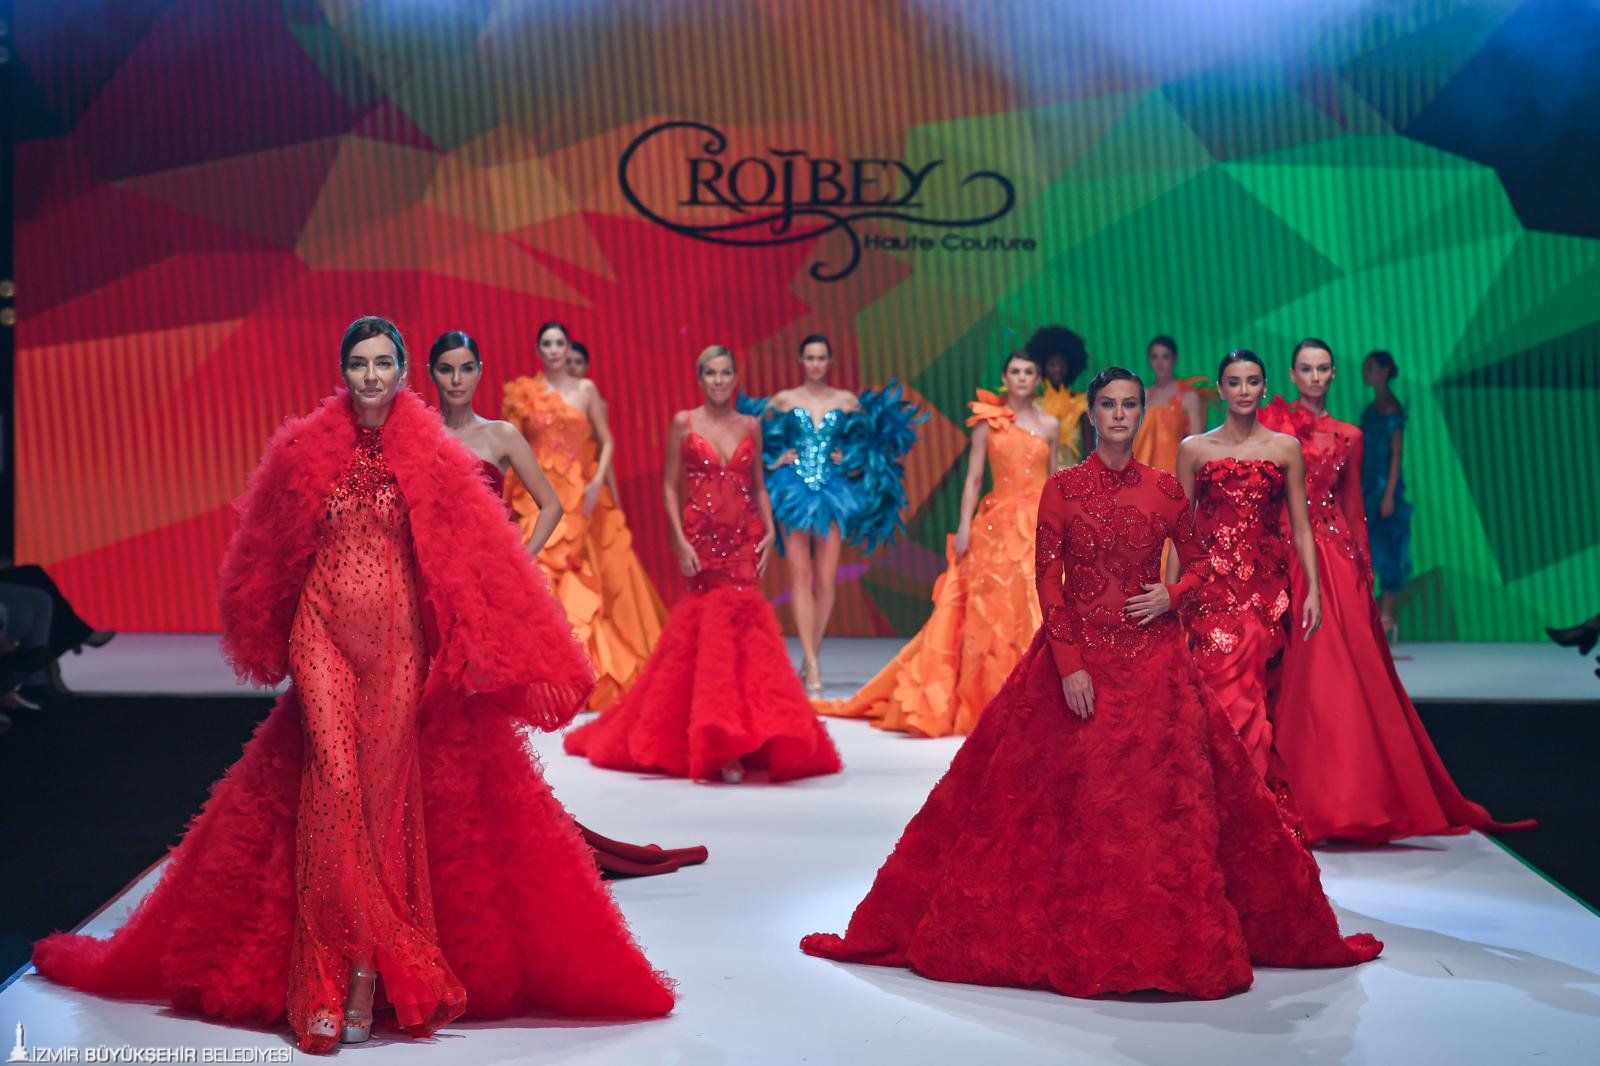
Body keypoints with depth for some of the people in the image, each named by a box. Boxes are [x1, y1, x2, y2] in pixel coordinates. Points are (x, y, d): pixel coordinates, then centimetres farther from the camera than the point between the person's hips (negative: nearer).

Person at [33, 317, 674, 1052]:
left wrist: (524, 657, -4)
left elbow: (481, 564, 0)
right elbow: (266, 561, 15)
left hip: (401, 646, 0)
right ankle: (348, 975, -9)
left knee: (388, 797, -1)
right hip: (324, 638, 0)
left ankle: (361, 971, 6)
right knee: (335, 791, -11)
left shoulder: (433, 458, 2)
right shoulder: (303, 452, 4)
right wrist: (272, 643, 20)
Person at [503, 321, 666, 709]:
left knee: (587, 580, -1)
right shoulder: (524, 393, 6)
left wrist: (598, 482, -9)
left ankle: (594, 669, 8)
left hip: (581, 494, 1)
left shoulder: (586, 389, 7)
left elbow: (606, 442, 6)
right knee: (543, 578, -8)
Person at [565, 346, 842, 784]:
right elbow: (669, 486, -1)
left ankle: (727, 744, 2)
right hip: (702, 540, -2)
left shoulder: (750, 426, 10)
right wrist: (680, 541, -10)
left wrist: (769, 532, -2)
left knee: (742, 625, -4)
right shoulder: (683, 423, 1)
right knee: (712, 629, -4)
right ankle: (723, 746, 3)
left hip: (743, 540, 2)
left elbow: (758, 486, 13)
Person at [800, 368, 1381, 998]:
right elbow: (1048, 581, -5)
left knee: (1163, 794, 1)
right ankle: (1076, 929, 10)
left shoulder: (1166, 489, 5)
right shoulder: (1062, 489, -1)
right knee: (1075, 796, -1)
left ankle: (1173, 934, 12)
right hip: (1077, 654, -2)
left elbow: (1197, 561, 16)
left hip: (1153, 659, 2)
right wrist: (1070, 666, -12)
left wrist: (1173, 595, -7)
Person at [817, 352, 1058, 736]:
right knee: (994, 611, -1)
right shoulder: (988, 420, 3)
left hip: (1039, 525, 1)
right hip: (999, 526, -1)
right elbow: (973, 477, 2)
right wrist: (965, 525, -6)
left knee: (1037, 609, -3)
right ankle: (988, 700, 6)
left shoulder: (1050, 425, 9)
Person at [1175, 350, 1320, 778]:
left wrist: (1313, 590, -2)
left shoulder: (1286, 447, 7)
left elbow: (1301, 527, 6)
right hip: (1212, 585, -1)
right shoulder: (1194, 449, 6)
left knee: (1261, 690, 2)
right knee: (1224, 689, -7)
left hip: (1267, 583, 1)